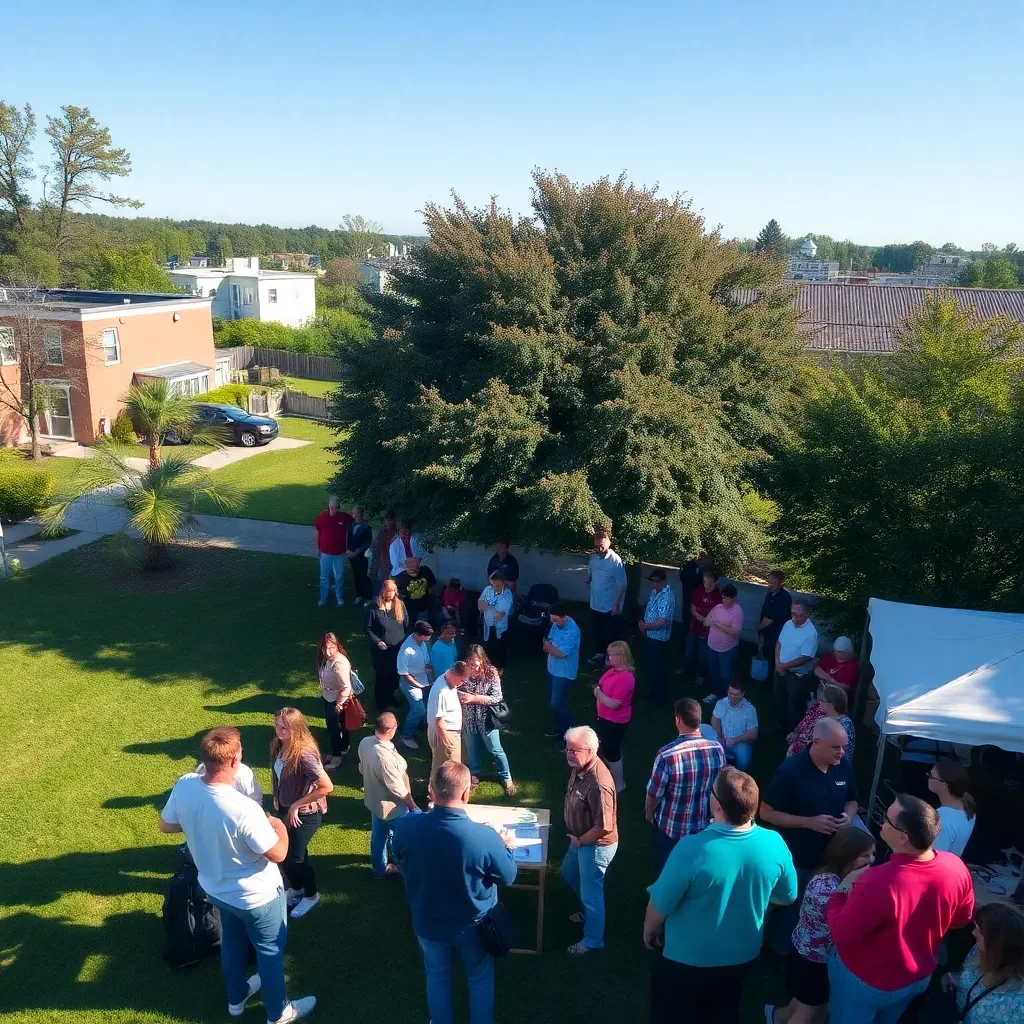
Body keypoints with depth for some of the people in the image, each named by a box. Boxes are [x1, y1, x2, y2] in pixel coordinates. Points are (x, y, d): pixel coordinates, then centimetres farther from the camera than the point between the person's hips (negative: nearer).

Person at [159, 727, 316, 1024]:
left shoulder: (183, 787, -22)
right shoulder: (242, 809, -40)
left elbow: (166, 826, 0)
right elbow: (278, 854, -27)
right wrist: (279, 827, -8)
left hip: (216, 888, 6)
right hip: (256, 896, -6)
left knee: (232, 941, 32)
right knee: (270, 951, 19)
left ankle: (236, 997, 55)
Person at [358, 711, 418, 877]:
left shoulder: (365, 742, -13)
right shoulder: (385, 756, -38)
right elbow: (396, 786, -27)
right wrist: (409, 801, -10)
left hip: (373, 799, 8)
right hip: (391, 805, -8)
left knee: (379, 834, 26)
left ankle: (379, 867, 44)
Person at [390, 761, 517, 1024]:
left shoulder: (405, 827, -26)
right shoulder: (484, 837, -33)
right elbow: (508, 877, -14)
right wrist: (506, 846, 4)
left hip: (427, 923, 2)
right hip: (472, 925, -2)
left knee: (437, 976, 29)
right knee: (479, 977, 27)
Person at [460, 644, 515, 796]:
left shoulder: (491, 672, -17)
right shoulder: (464, 672, -8)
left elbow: (497, 698, -20)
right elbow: (456, 693, -6)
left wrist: (474, 698, -25)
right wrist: (465, 677, -19)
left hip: (485, 718, -3)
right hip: (468, 718, 3)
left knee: (496, 750, 8)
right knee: (471, 748, 19)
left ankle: (506, 778, 26)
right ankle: (474, 775, 42)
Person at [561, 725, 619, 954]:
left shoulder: (598, 784, -36)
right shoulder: (579, 767, -8)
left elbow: (604, 826, -32)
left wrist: (580, 841, -16)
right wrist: (577, 839, 10)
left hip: (596, 846, -9)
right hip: (580, 838, 10)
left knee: (591, 893, 10)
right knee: (569, 873, 30)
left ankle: (593, 941, 32)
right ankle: (587, 912, 53)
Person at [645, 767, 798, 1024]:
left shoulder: (692, 848, -35)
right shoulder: (774, 844, -21)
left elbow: (661, 905, -21)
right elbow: (787, 897, -2)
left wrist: (649, 930, 0)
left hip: (687, 957, -4)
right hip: (742, 955, 4)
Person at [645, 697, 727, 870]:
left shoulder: (667, 754, -31)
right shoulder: (717, 749, -17)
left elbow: (654, 793, -18)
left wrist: (648, 812, 4)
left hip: (670, 826, -3)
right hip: (704, 825, 4)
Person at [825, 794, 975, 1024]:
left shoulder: (879, 882, -42)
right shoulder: (956, 868, -22)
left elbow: (842, 934, -27)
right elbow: (962, 918, -1)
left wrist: (841, 890, -12)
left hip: (865, 981, -5)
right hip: (919, 977, 6)